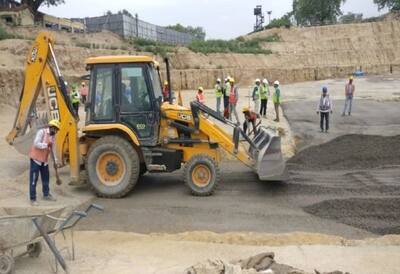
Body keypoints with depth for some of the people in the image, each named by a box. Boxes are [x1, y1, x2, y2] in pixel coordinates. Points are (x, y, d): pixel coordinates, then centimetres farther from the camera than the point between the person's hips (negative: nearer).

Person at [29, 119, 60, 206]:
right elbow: (36, 144, -25)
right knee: (33, 179, -3)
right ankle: (33, 199, 2)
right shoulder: (41, 132, -16)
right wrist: (46, 145, -32)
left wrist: (55, 160, 9)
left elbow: (52, 149, 12)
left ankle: (46, 195, 32)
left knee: (46, 178, 17)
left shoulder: (52, 135, 7)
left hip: (44, 160, 8)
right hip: (36, 159, -8)